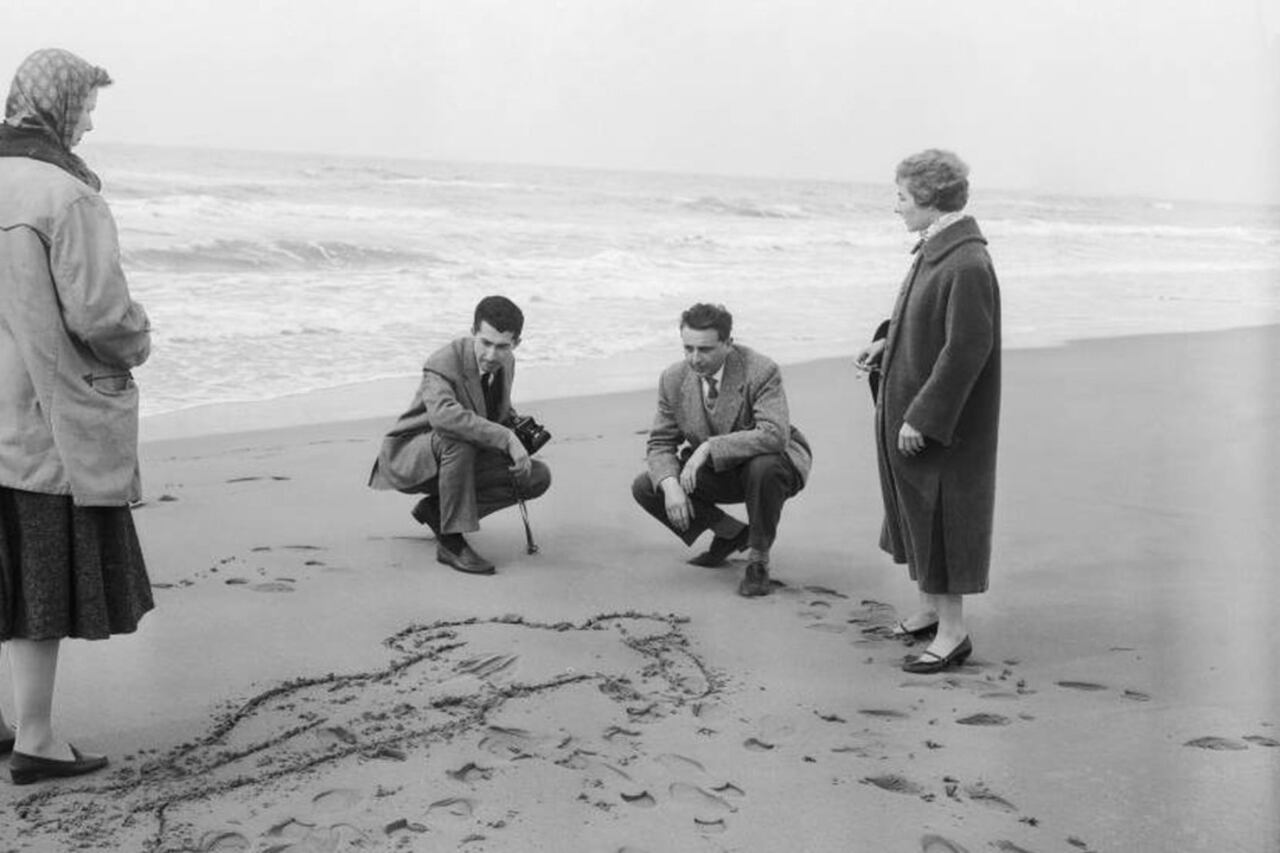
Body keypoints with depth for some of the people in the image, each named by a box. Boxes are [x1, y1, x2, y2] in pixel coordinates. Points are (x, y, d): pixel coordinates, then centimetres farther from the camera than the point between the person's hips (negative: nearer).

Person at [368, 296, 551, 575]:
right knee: (458, 436, -39)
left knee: (539, 478, -9)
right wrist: (507, 439, -46)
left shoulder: (505, 362, -2)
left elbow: (502, 412, 17)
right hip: (410, 460, -7)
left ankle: (436, 509, 2)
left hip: (459, 458, 7)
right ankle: (451, 541, -29)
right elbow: (443, 415, -48)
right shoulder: (443, 364, -27)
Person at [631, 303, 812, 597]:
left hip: (769, 461, -5)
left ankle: (758, 558, -15)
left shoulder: (761, 372, -26)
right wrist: (670, 484, -26)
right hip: (715, 472, 5)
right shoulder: (674, 379, -9)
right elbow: (661, 443, -5)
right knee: (644, 487, -12)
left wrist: (709, 447, -41)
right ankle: (732, 533, 7)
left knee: (764, 466, -40)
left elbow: (774, 435, -38)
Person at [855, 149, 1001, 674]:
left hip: (940, 423, -10)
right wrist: (887, 342, 7)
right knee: (914, 512, 19)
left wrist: (922, 417, -23)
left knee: (940, 518, 1)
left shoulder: (967, 265, -24)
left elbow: (966, 348, -25)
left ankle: (952, 631, 14)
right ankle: (930, 609, 34)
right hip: (908, 409, 10)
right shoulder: (933, 250, 7)